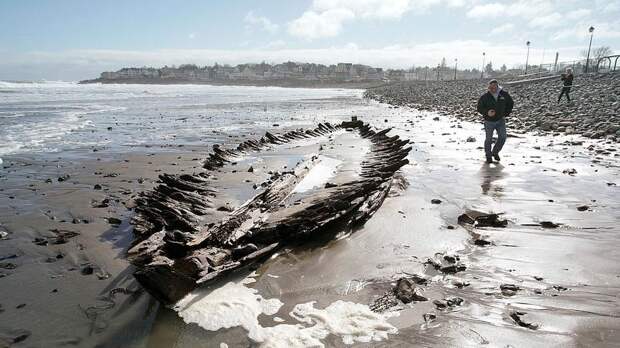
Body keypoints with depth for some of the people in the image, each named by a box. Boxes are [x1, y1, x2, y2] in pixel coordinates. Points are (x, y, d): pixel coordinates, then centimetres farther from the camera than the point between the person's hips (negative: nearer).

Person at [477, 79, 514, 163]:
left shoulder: (504, 94, -4)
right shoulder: (485, 97, -12)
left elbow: (511, 103, 13)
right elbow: (479, 108, -7)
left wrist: (506, 114, 3)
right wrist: (487, 112, -25)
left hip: (500, 120, 2)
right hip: (489, 121, -2)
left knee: (502, 137, -4)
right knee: (488, 139, 7)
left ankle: (495, 152, 21)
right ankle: (488, 156, 25)